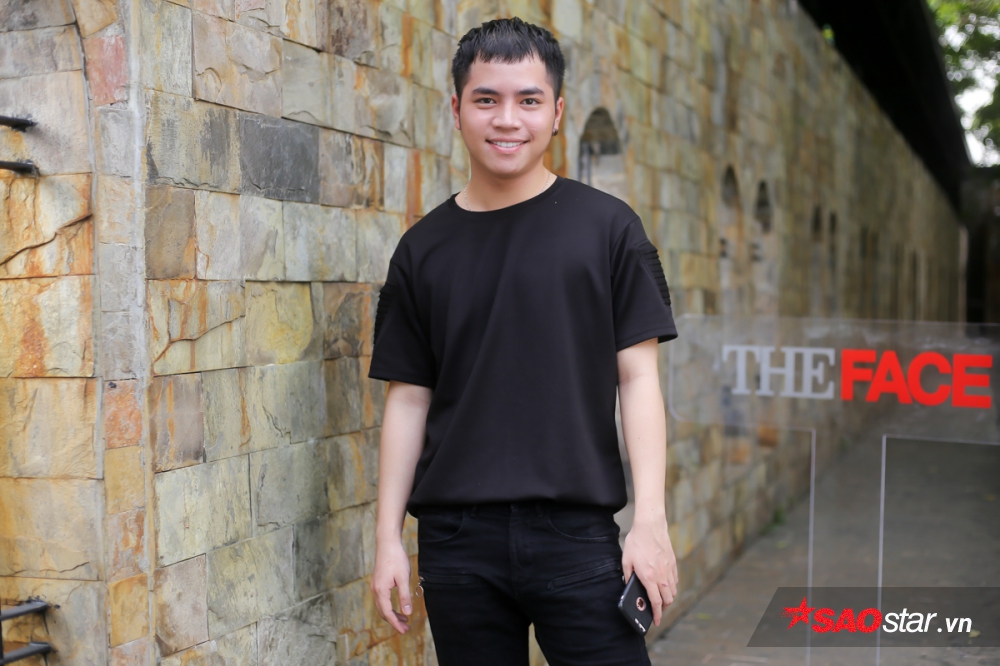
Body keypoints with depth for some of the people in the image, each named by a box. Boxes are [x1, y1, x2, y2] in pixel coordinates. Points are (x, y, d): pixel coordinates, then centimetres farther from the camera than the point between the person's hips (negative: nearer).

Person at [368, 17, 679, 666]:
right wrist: (388, 537, 4)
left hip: (578, 534, -2)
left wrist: (651, 521, -8)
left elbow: (637, 375, -1)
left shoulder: (607, 227, 1)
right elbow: (409, 397, 8)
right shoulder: (424, 247, 7)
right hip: (456, 539, 2)